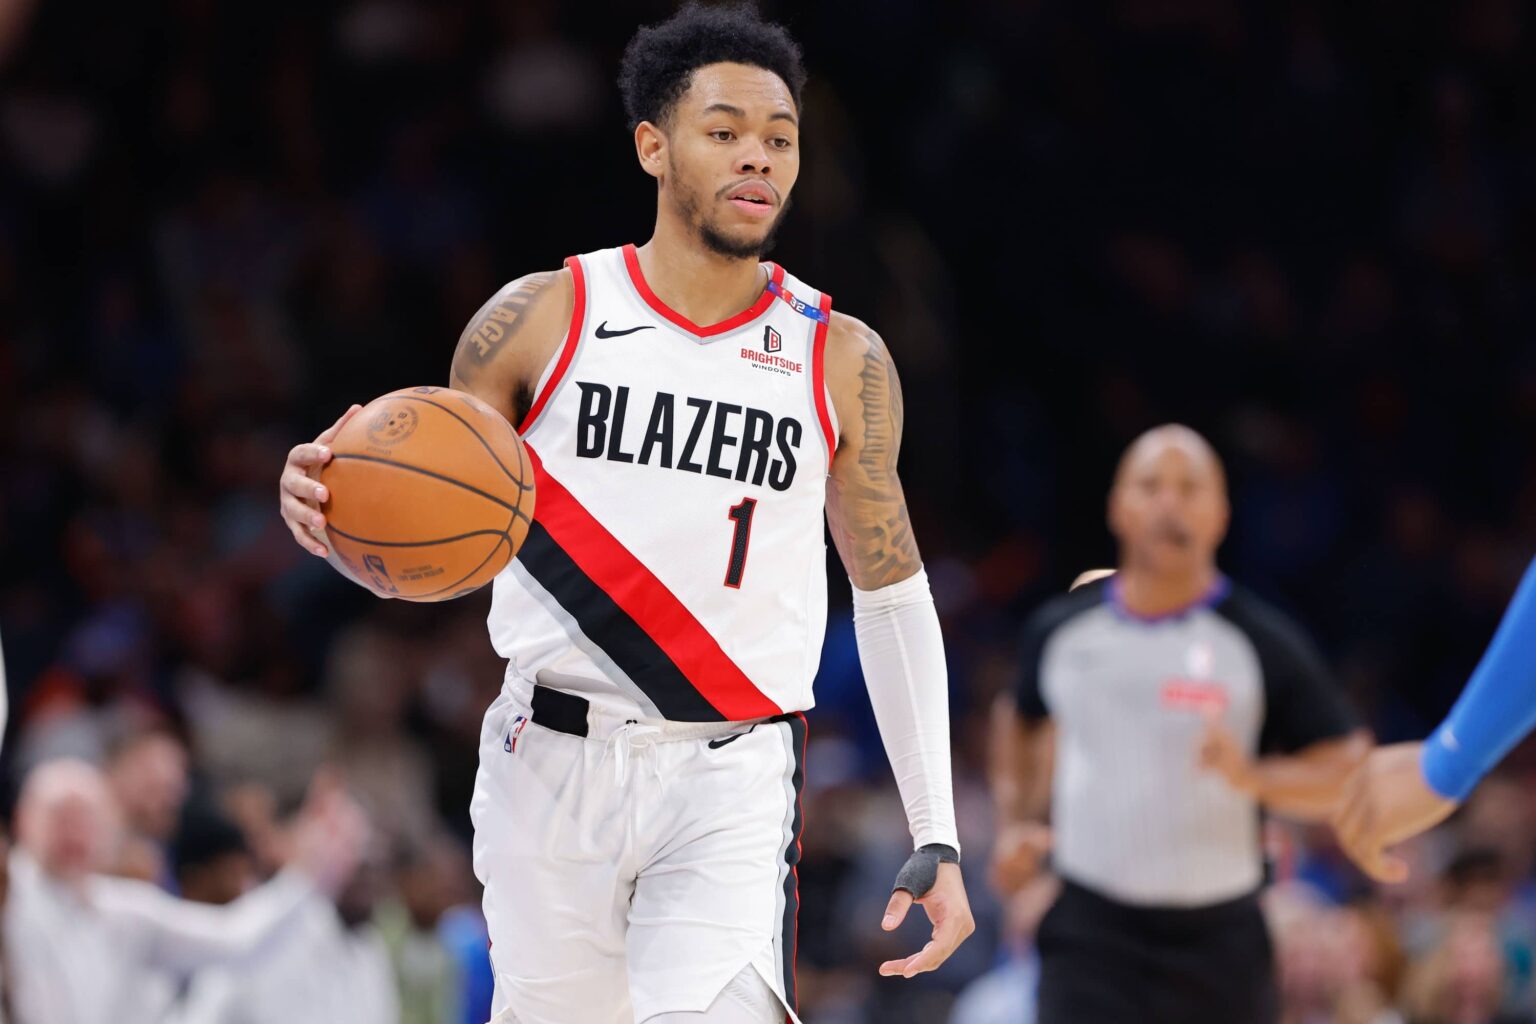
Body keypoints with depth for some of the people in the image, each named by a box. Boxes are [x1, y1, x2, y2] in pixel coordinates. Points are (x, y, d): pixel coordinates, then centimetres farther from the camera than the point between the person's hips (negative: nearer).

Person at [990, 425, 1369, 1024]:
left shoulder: (1265, 643, -5)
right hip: (1090, 934, 1)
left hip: (1217, 936, -1)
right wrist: (1015, 824, 11)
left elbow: (1349, 767, -4)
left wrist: (1255, 777, -23)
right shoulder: (1062, 631, 4)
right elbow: (1023, 719, 26)